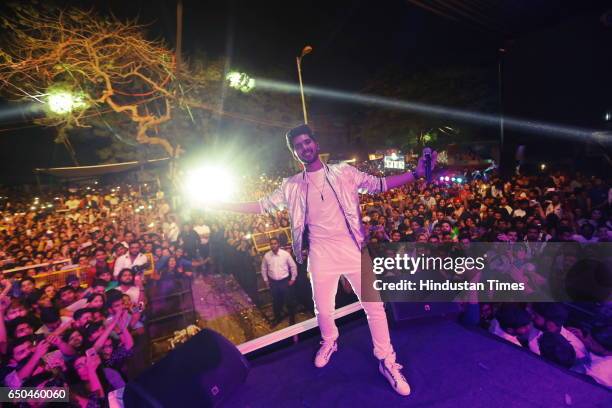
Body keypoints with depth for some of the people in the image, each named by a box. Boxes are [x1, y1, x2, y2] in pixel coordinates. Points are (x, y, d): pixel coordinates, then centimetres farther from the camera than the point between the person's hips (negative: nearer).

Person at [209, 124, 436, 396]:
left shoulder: (344, 172, 1)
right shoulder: (292, 186, 3)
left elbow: (378, 185, 5)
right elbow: (262, 205, 9)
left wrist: (416, 173, -5)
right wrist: (218, 205, 8)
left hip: (353, 249, -1)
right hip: (321, 255, 1)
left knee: (374, 307, 6)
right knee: (323, 309, 17)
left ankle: (387, 361, 29)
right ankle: (329, 343, 50)